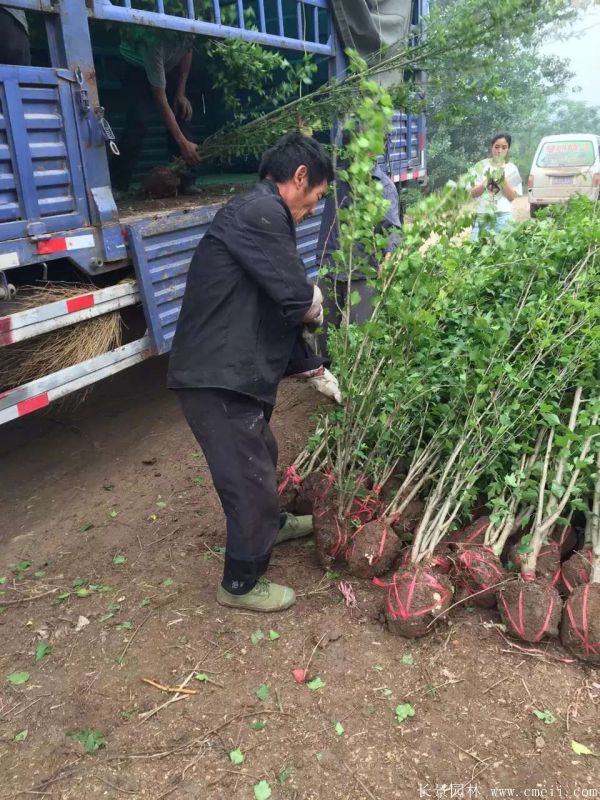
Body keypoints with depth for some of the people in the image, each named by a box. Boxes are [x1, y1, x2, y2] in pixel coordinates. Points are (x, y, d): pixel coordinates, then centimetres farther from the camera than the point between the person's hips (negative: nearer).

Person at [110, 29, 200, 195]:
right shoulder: (155, 39, -42)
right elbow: (159, 97, -38)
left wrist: (181, 93, -9)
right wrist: (183, 143, -40)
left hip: (168, 66, 6)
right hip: (137, 67, -5)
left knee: (182, 114, -10)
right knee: (138, 119, -22)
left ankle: (185, 181, -6)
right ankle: (116, 186, -20)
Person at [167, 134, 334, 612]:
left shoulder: (260, 214, 18)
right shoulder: (261, 212, -16)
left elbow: (280, 305, 21)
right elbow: (298, 300, -22)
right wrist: (314, 303, 4)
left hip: (233, 372, 10)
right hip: (219, 379, -10)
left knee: (261, 456, 29)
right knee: (249, 477, 4)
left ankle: (270, 525, 55)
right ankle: (241, 585, 26)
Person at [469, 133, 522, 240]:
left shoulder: (511, 169, 7)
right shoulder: (481, 166, 7)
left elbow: (512, 197, 2)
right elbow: (473, 194, 4)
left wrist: (503, 180, -11)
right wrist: (486, 182, -12)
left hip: (503, 216, 0)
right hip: (482, 215, 0)